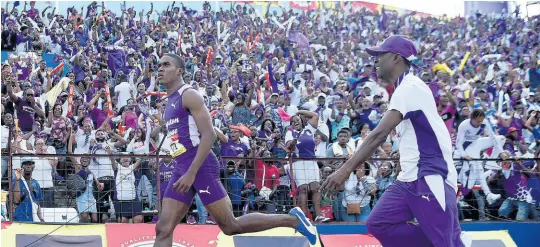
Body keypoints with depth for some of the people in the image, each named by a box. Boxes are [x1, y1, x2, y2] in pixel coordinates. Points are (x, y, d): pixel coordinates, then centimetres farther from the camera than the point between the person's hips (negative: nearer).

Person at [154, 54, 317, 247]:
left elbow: (209, 135, -17)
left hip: (200, 166, -9)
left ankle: (292, 219, 9)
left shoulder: (189, 95, -9)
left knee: (230, 226, -4)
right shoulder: (170, 101, 20)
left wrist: (191, 173, -22)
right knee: (163, 229, 0)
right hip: (181, 169, 9)